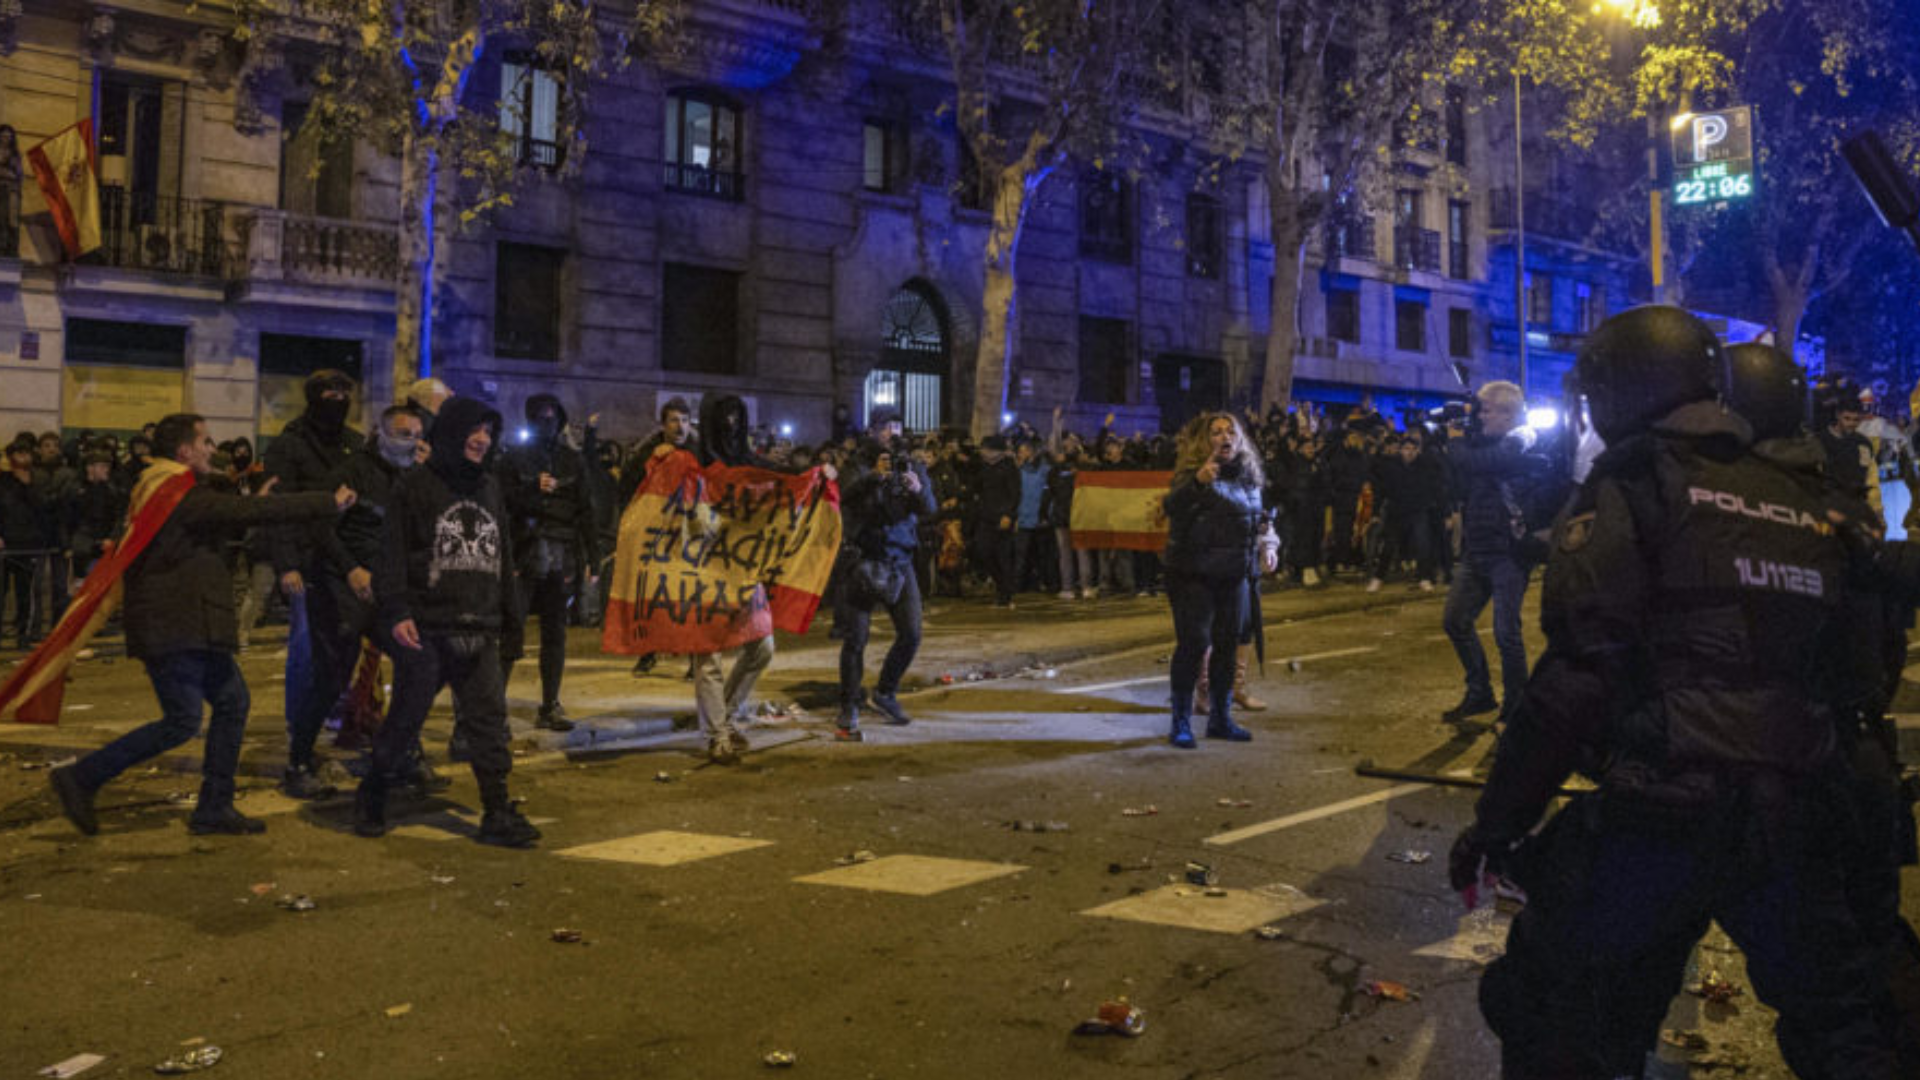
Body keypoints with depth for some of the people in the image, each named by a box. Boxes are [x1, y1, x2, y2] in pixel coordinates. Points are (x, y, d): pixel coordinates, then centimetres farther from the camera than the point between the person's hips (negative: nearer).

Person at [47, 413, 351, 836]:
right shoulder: (181, 495, -16)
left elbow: (229, 520, 26)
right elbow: (255, 512, -22)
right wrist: (329, 502, -19)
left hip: (190, 627, 11)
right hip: (173, 628, -11)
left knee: (232, 701, 10)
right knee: (182, 722, -8)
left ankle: (213, 808, 15)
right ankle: (81, 778, 3)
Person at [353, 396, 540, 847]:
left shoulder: (490, 489, 16)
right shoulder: (414, 486, -1)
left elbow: (503, 559, 22)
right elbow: (392, 554, -6)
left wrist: (509, 616, 18)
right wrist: (395, 613, -15)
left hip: (479, 631, 5)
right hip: (425, 629, -5)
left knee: (488, 718, 0)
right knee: (405, 718, 5)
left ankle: (497, 814, 2)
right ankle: (371, 800, 24)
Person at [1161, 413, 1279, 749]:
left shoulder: (1248, 476, 10)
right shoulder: (1191, 473, -8)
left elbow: (1260, 518, 22)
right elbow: (1173, 508, -26)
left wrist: (1268, 545, 5)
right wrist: (1198, 482, -41)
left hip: (1234, 574, 6)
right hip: (1193, 573, -6)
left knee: (1228, 644, 11)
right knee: (1193, 643, -7)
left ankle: (1220, 717, 24)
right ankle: (1181, 722, 2)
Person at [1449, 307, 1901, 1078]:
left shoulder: (1630, 491, -7)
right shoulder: (1801, 502, 13)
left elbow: (1576, 674, -14)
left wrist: (1497, 822, -10)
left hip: (1663, 814, -6)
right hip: (1796, 818, 7)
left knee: (1544, 1012, 8)